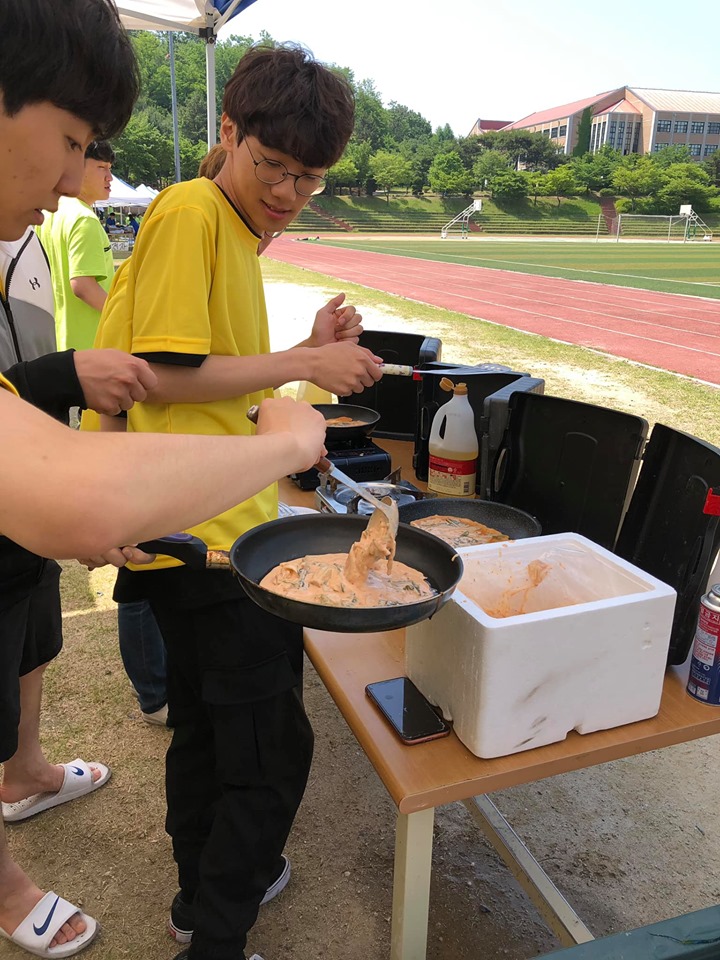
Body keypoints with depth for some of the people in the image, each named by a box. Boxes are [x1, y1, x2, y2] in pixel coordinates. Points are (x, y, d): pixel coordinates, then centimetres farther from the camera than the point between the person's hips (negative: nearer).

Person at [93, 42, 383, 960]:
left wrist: (311, 349, 4)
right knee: (271, 747, 0)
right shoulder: (191, 212, -11)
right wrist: (302, 363, -12)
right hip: (211, 534, -10)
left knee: (207, 727, 22)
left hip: (208, 529, 10)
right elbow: (167, 375, -18)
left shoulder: (234, 231, 18)